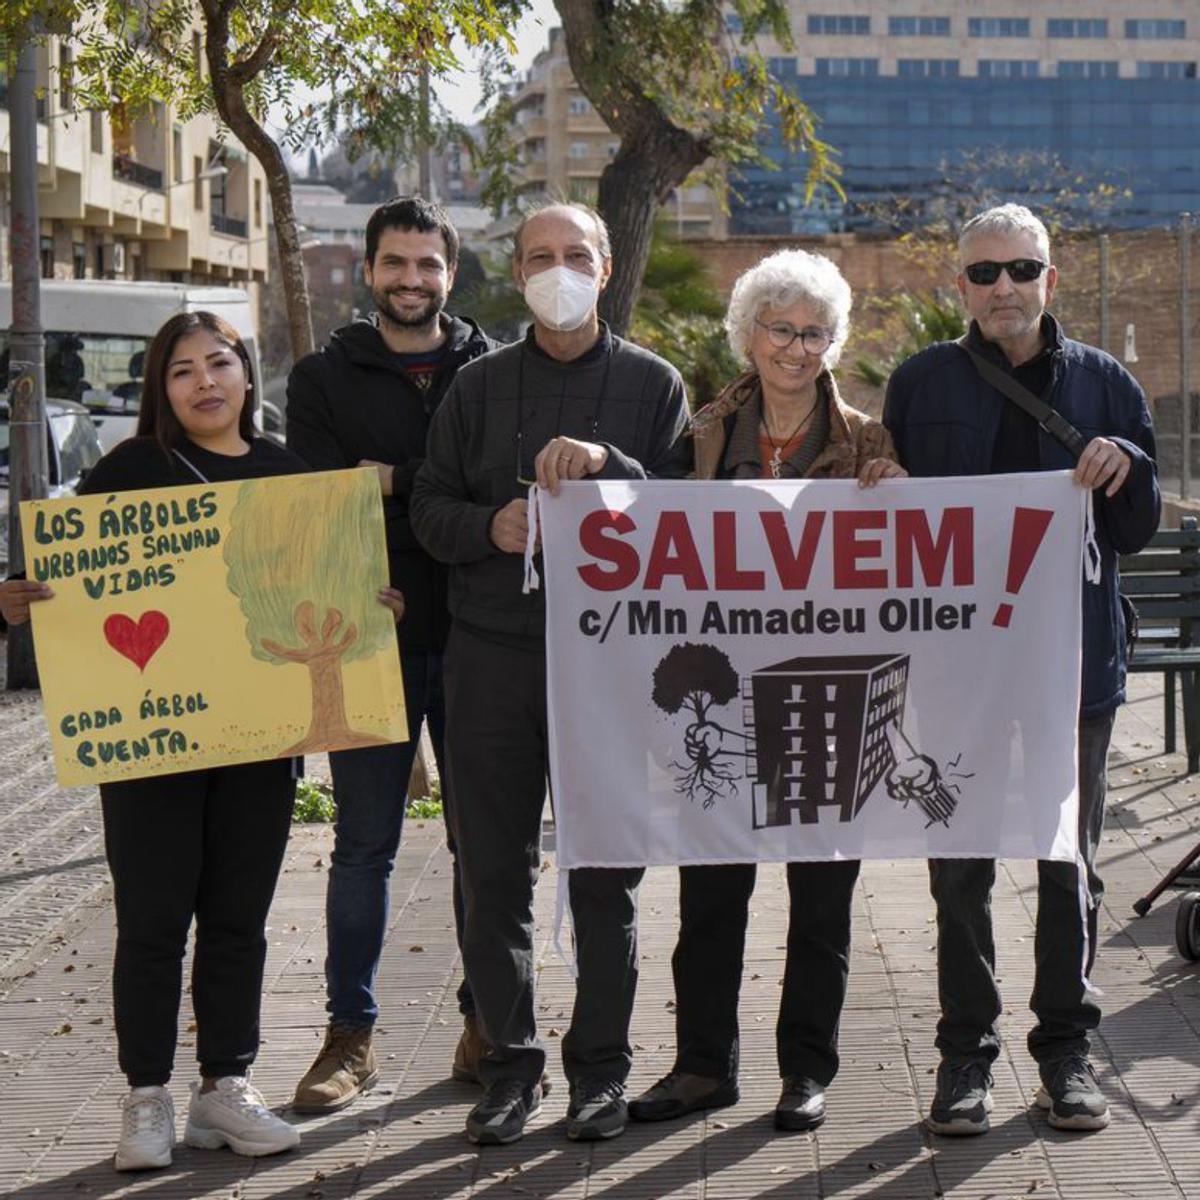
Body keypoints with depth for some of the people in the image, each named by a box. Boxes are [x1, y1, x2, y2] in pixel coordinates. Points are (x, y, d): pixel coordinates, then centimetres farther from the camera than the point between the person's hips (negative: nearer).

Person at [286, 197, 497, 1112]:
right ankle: (352, 1033, 11)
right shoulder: (324, 379, 8)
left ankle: (488, 1020, 17)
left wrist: (397, 485, -11)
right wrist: (443, 513, -15)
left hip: (475, 637, 0)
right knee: (364, 843, 4)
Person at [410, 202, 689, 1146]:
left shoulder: (653, 384, 7)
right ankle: (511, 1061, 14)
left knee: (607, 874, 3)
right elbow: (430, 507, 12)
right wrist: (489, 527, -9)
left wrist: (608, 465, -17)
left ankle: (600, 1066, 13)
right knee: (495, 872, 3)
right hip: (492, 653, 2)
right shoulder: (481, 385, 12)